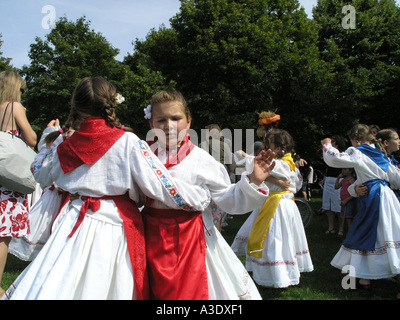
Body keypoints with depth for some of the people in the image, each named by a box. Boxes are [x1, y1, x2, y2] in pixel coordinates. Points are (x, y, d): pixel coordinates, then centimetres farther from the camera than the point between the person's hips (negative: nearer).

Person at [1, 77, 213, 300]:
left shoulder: (66, 147, 3)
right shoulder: (128, 142, -9)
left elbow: (40, 173, 25)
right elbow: (161, 185, -13)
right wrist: (202, 198, -1)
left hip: (77, 222, 3)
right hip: (116, 226, -3)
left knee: (59, 286, 14)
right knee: (111, 288, 9)